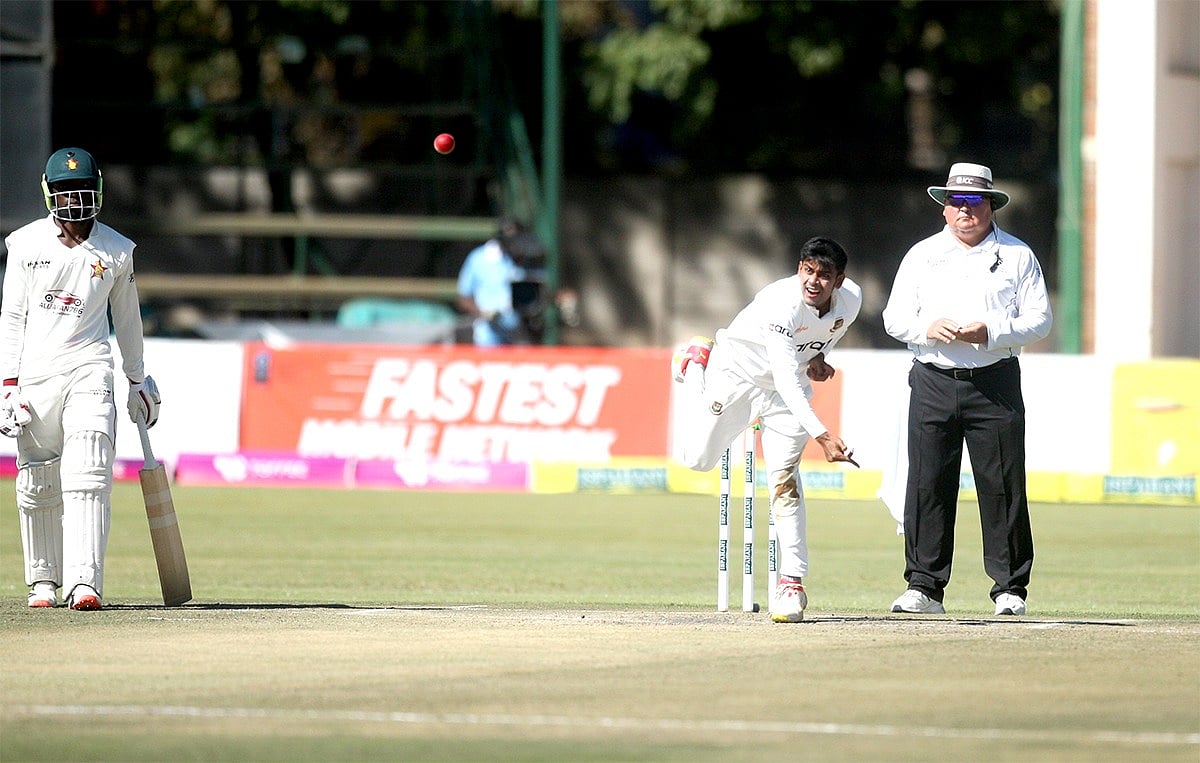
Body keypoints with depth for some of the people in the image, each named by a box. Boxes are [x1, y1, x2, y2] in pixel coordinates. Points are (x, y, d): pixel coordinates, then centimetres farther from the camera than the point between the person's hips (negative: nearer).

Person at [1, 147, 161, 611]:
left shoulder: (116, 251, 6)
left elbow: (127, 319, 17)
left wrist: (138, 380, 22)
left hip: (88, 368, -1)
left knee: (87, 477, -15)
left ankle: (84, 582, -22)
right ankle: (43, 580, 19)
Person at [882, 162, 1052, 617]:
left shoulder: (1017, 256, 7)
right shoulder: (922, 255, 13)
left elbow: (1039, 320, 2)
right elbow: (894, 318, 11)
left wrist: (990, 332, -14)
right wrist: (928, 328, -10)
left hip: (995, 385, -2)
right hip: (934, 381, 2)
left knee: (1003, 485, -4)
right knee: (927, 485, -2)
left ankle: (1010, 588, 3)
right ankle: (924, 587, 3)